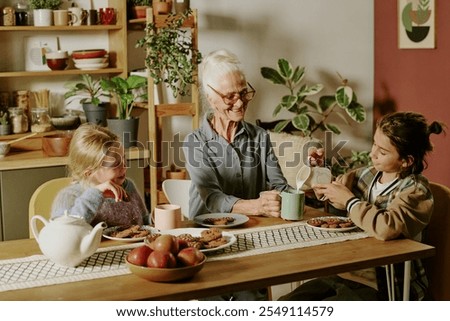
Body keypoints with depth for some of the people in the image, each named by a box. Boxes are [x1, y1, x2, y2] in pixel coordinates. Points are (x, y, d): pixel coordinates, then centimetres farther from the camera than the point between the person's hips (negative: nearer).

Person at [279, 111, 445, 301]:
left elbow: (386, 228, -34)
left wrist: (350, 201, -17)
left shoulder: (416, 191, -13)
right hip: (346, 272, 7)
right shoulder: (368, 175, 6)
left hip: (383, 287, -7)